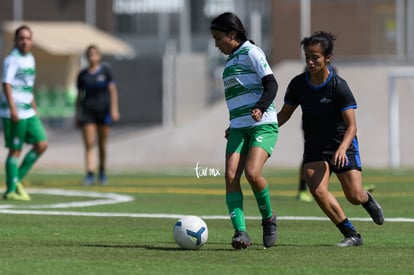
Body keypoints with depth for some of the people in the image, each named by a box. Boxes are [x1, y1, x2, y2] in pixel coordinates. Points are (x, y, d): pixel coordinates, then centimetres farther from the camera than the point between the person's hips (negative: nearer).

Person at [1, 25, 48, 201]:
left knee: (42, 144, 3)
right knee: (15, 150, -3)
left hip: (29, 112, 8)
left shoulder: (30, 59, 14)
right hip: (14, 113, -8)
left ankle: (17, 179, 13)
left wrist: (33, 105, 26)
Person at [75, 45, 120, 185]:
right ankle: (90, 174, -16)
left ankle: (102, 172, 24)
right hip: (88, 111, 1)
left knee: (102, 144, 7)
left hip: (104, 110, -1)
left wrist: (114, 109, -9)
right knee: (89, 144, -9)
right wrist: (77, 115, 10)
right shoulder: (83, 74, 7)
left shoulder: (105, 71, 1)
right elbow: (79, 95, 13)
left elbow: (113, 90, -1)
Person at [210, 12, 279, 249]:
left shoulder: (251, 52, -2)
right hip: (239, 128, 8)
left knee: (252, 172, -24)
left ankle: (268, 218, 1)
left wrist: (260, 108, -27)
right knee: (231, 176, -12)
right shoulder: (232, 59, 22)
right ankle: (241, 232, -16)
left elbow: (270, 84, -11)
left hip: (263, 125, -8)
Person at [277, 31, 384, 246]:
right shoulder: (298, 84, -5)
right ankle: (351, 235, -9)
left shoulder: (339, 86, -17)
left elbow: (351, 125, -20)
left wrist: (342, 148, -37)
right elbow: (284, 115, 6)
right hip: (314, 147, 3)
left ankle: (368, 200, 33)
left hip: (342, 144, -3)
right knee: (317, 190, -20)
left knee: (355, 197, -7)